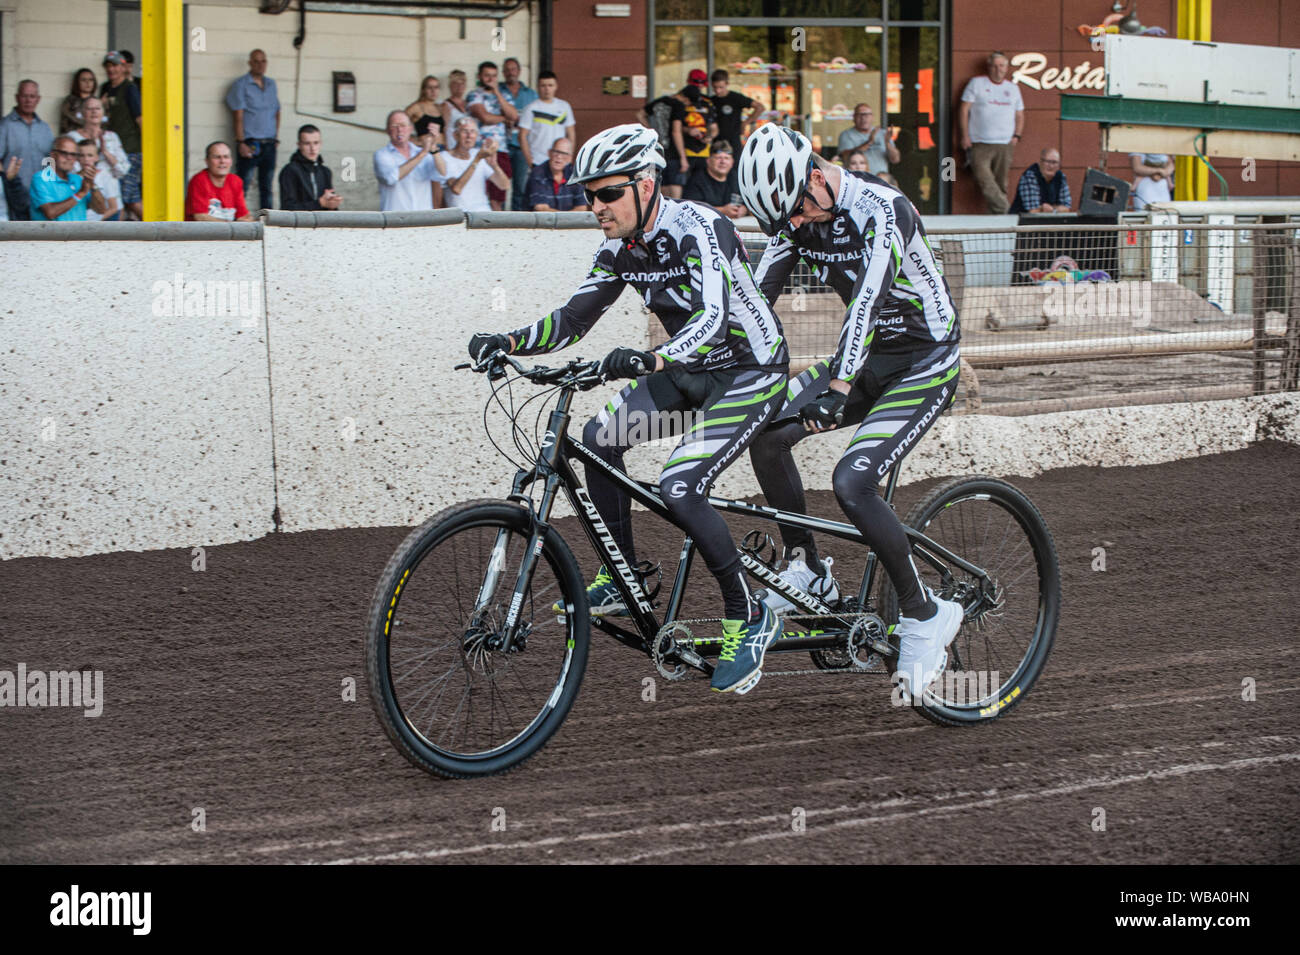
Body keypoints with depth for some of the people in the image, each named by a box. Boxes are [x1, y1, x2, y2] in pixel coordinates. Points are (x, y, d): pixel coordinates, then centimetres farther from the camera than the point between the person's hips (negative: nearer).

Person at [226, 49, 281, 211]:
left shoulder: (271, 84, 16)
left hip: (269, 144, 5)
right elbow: (238, 117, -7)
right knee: (243, 185, -8)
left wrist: (276, 137, 11)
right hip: (249, 143, -5)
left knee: (267, 185, 8)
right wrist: (241, 143, -13)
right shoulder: (241, 85, -2)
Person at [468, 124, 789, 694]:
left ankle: (748, 619, -8)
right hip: (692, 369, 8)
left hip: (751, 372, -8)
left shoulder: (697, 230, -27)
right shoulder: (621, 246, -1)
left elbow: (712, 319, -40)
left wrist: (649, 360, -57)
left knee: (678, 488, -23)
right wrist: (507, 342, -14)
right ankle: (623, 580, 9)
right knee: (600, 439, -5)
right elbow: (574, 318, 2)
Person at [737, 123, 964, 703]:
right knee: (766, 432, -10)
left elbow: (870, 295, -39)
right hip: (868, 355, 8)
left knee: (851, 482, -22)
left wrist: (839, 386, -49)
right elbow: (757, 293, -1)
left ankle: (924, 615, -7)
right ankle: (809, 573, 5)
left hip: (924, 362, -7)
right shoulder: (798, 211, -3)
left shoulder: (881, 210, -26)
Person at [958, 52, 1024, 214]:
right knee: (984, 181, -18)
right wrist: (965, 136, -5)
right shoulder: (976, 83, 7)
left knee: (1001, 184, 2)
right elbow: (964, 110, 3)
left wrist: (1016, 136, 6)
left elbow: (1019, 115, 22)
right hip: (980, 144, -3)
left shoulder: (1013, 88, 17)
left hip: (1005, 144, 3)